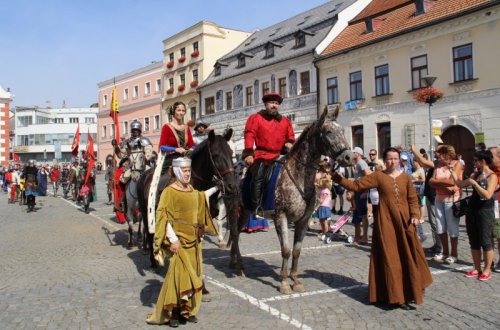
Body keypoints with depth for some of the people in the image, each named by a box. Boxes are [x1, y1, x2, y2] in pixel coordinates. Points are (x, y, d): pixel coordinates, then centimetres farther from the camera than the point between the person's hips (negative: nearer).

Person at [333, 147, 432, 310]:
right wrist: (336, 177, -16)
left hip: (404, 221, 3)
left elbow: (413, 199, 10)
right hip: (386, 222, -3)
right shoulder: (378, 176, -3)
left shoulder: (405, 178, 6)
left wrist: (415, 215, -6)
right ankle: (398, 296, 11)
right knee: (390, 258, 1)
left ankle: (410, 291, 29)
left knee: (408, 257, 10)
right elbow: (355, 185, -6)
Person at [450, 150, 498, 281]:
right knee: (473, 242, 11)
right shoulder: (476, 175, 12)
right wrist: (453, 171, 14)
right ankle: (477, 268, 21)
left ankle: (487, 270, 13)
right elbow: (460, 184, 20)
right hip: (472, 210, 7)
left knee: (485, 242, 1)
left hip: (485, 211, -7)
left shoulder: (492, 176, -11)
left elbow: (488, 195, -23)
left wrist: (474, 183, -19)